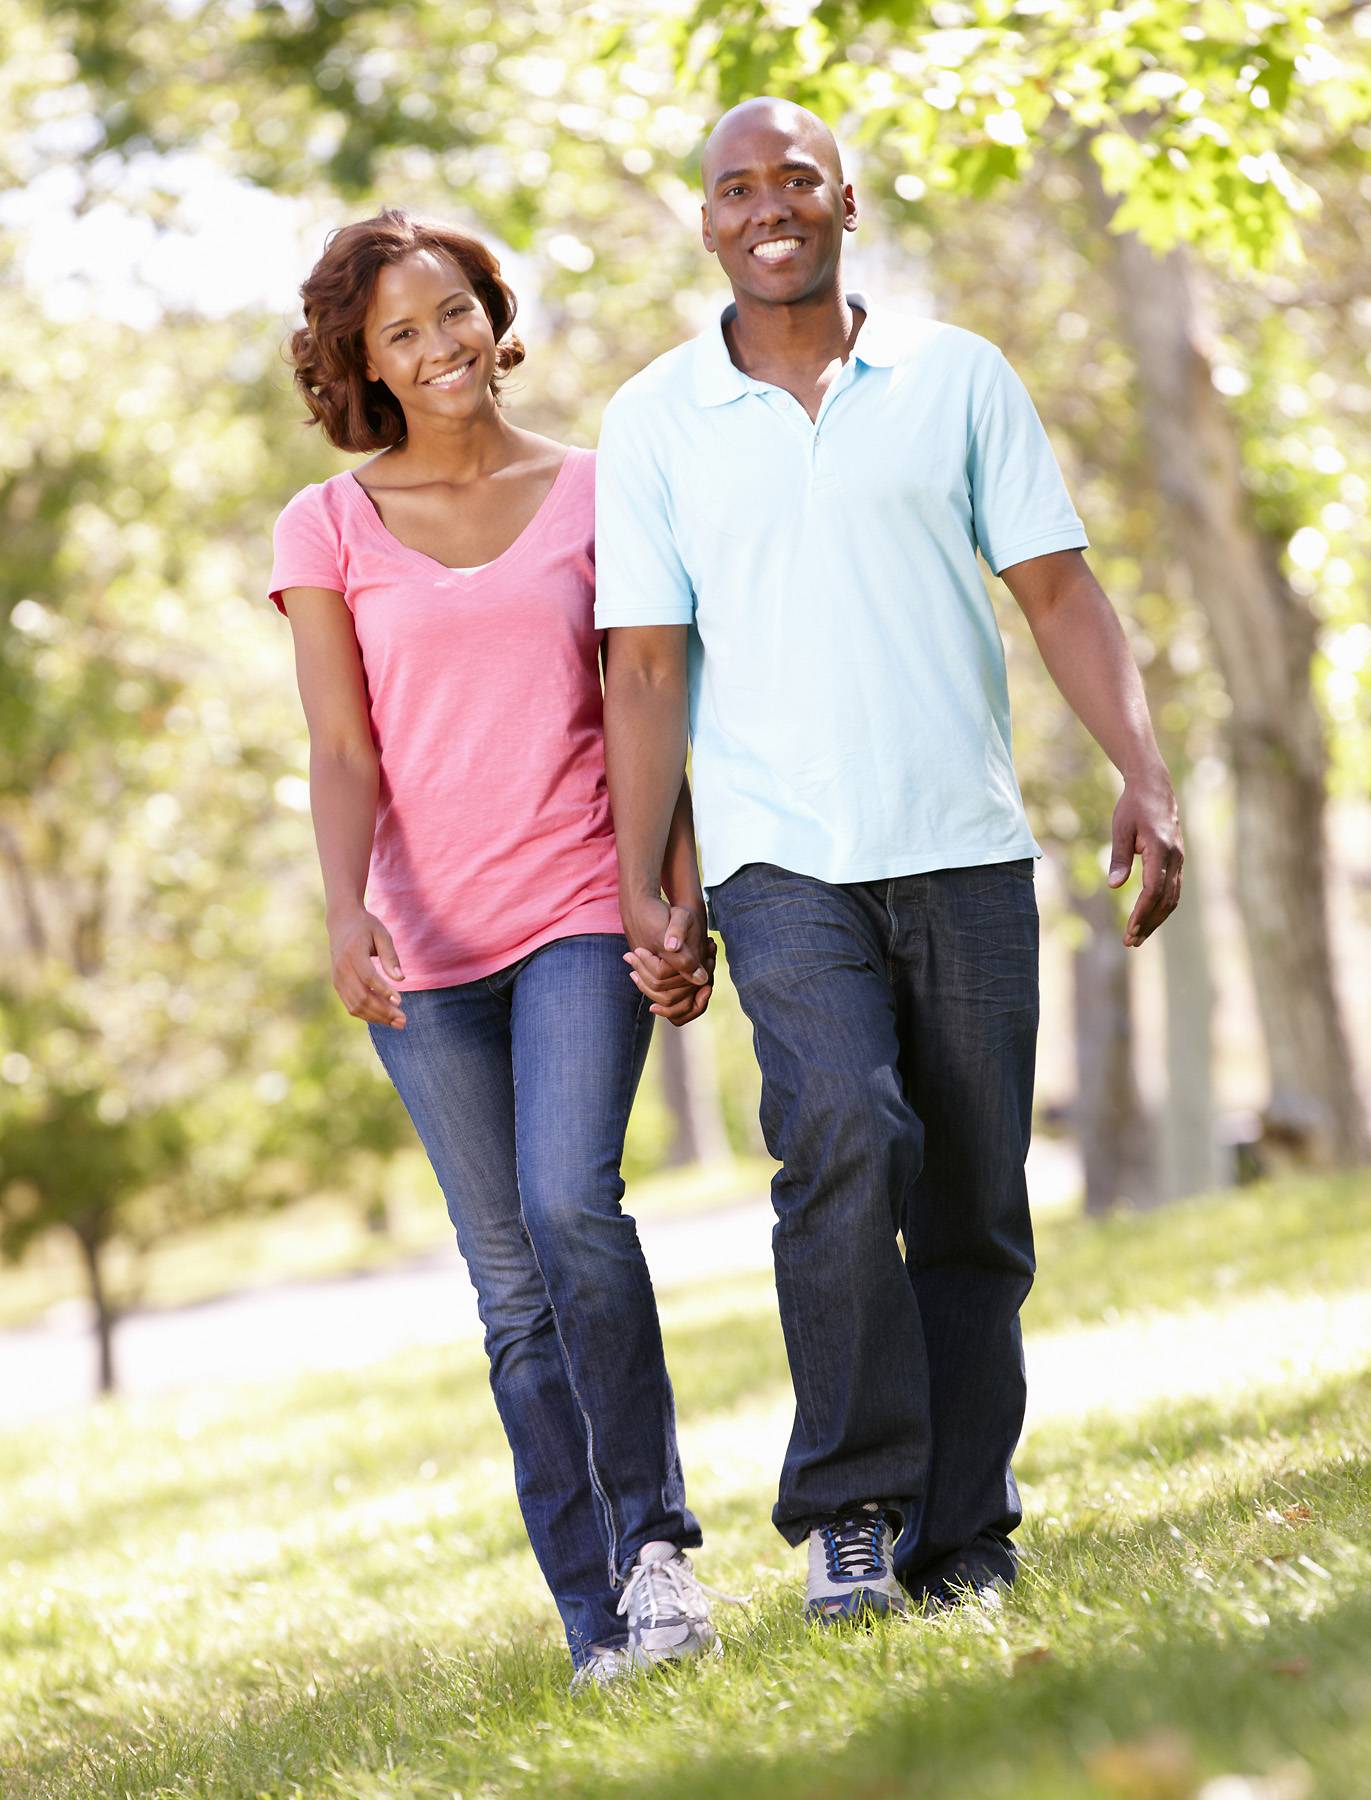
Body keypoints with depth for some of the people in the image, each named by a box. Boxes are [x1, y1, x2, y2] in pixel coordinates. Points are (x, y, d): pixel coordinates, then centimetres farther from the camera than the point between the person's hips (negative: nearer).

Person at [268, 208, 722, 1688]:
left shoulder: (594, 494, 8)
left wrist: (685, 902, -1)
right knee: (514, 1285, 1)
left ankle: (655, 1536, -8)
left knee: (571, 1203, -22)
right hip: (428, 949, 1)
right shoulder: (331, 530, 6)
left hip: (583, 911, -1)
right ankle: (598, 1620, 4)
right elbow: (341, 750, -1)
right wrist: (346, 911, -18)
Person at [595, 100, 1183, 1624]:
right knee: (845, 1140, -23)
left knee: (975, 1209, 3)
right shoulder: (656, 423, 6)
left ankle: (961, 1538, 12)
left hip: (966, 852, 2)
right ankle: (852, 1509, -14)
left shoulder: (958, 378, 8)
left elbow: (1059, 593, 7)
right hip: (782, 860, -2)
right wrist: (641, 887, -4)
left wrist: (1143, 776, -6)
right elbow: (644, 665, 4)